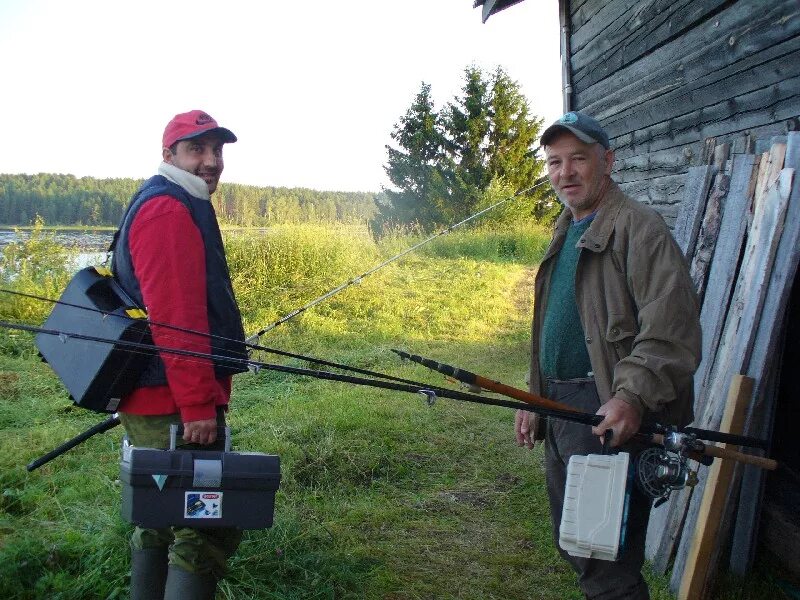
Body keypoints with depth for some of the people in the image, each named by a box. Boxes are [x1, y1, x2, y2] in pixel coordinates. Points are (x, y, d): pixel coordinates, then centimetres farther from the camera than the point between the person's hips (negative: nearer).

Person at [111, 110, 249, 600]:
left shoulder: (180, 208, 20)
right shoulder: (169, 210, -14)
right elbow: (175, 319, -23)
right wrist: (197, 403, -23)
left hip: (154, 401, 11)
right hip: (177, 406, -11)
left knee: (162, 519, 19)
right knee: (211, 528, -7)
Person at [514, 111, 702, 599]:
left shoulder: (638, 226, -11)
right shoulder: (565, 233, 18)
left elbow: (672, 326, -21)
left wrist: (633, 397, -34)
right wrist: (534, 400, 22)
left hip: (611, 417, -9)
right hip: (560, 412, 9)